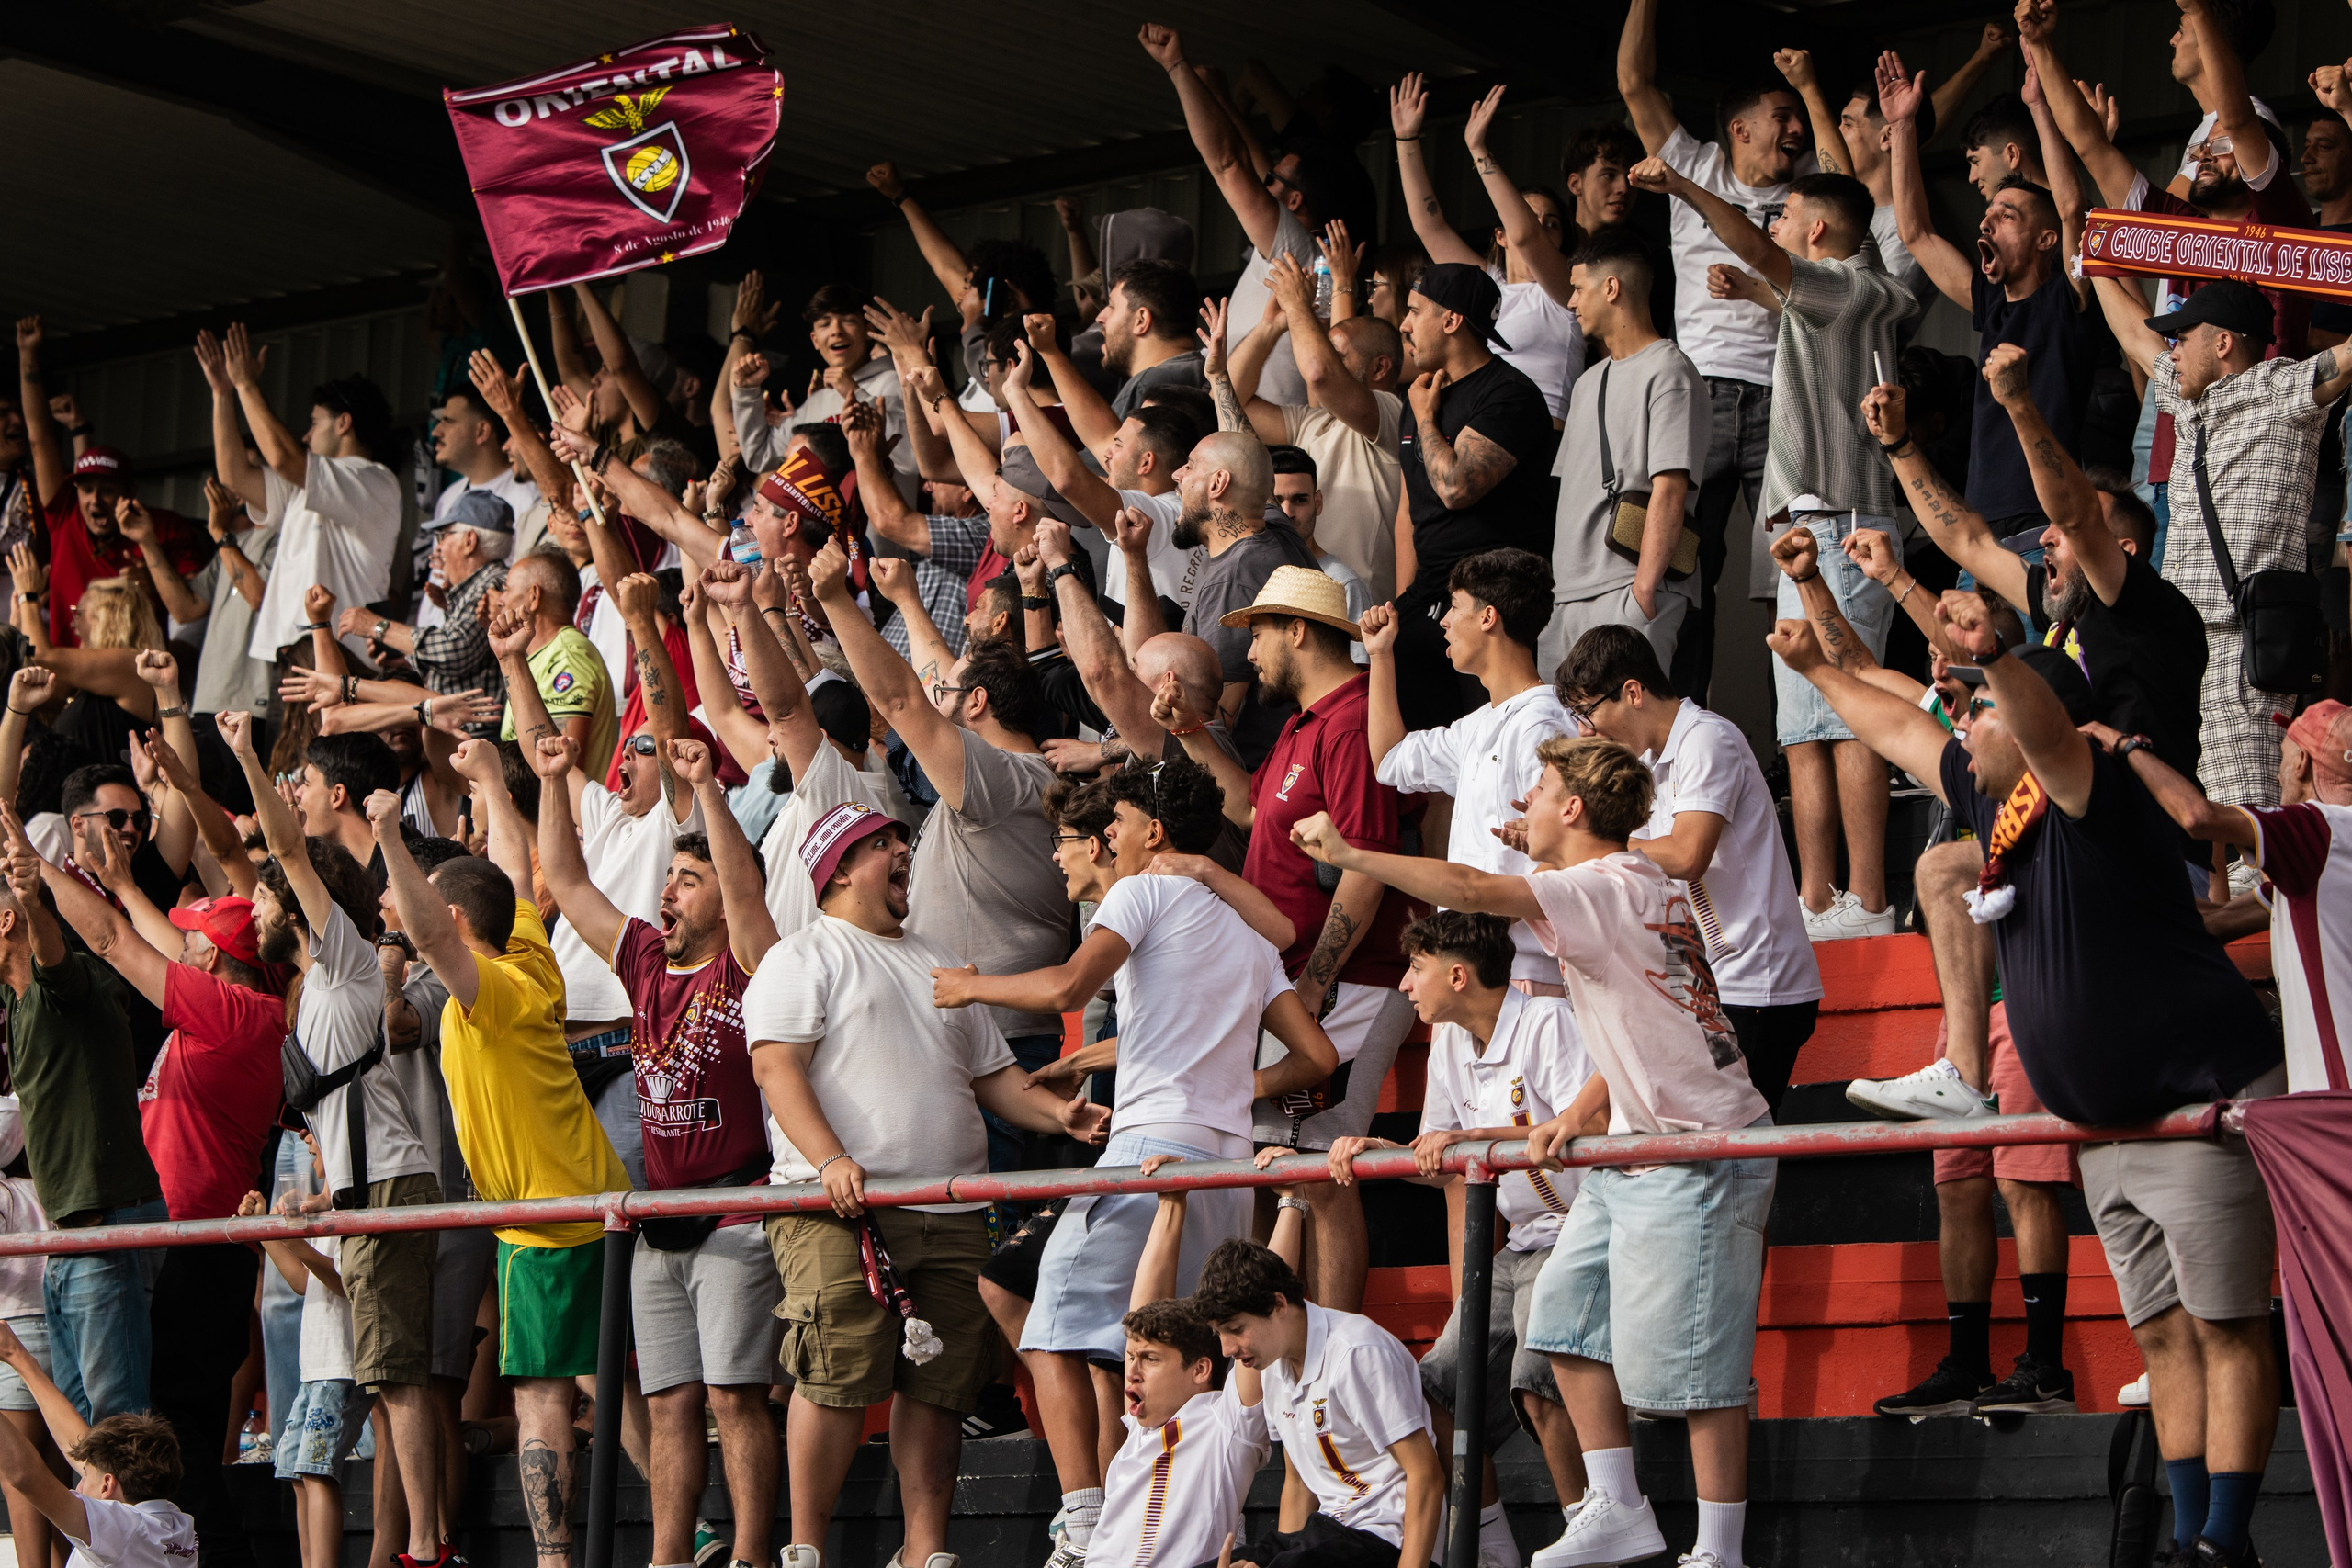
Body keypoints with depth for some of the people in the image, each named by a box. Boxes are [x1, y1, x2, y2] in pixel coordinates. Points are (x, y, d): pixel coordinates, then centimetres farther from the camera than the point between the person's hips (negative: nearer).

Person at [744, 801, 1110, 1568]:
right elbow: (777, 1067, -9)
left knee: (938, 1386, 1)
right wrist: (830, 1159, -23)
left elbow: (991, 1073, 26)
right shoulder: (801, 959, 4)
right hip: (840, 1210, -6)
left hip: (950, 1212, 6)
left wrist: (1056, 1112, 6)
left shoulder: (939, 963, 26)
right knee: (838, 1380, -13)